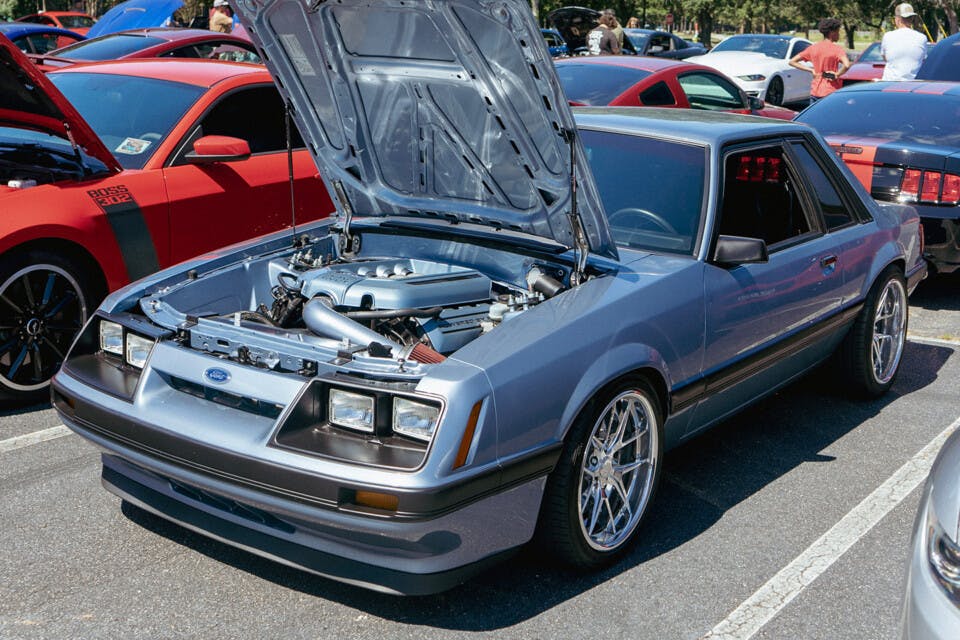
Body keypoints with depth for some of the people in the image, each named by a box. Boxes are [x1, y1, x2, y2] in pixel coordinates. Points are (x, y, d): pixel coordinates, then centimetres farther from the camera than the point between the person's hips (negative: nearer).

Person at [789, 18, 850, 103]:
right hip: (831, 92, -4)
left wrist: (811, 70, 3)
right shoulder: (837, 49, -10)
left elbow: (792, 62, 6)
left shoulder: (813, 48, 5)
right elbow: (846, 65, -29)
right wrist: (837, 75, -11)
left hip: (815, 92, 4)